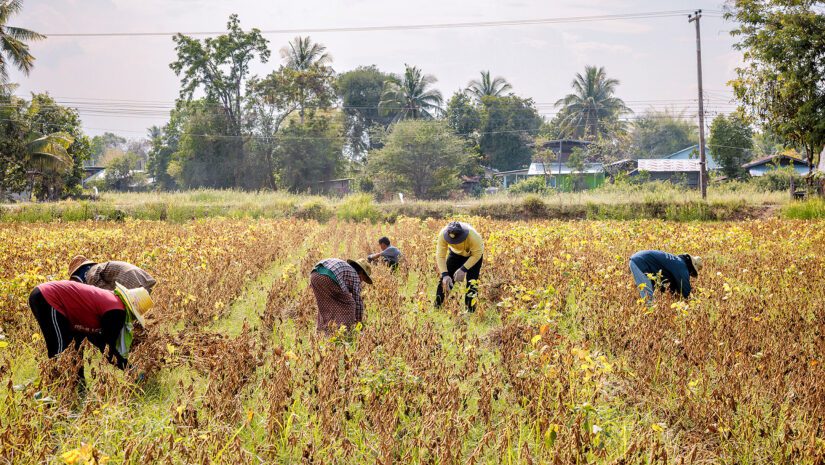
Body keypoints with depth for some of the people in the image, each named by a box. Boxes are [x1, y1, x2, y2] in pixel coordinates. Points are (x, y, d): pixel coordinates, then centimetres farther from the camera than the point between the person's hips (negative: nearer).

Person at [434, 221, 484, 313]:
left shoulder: (473, 236, -42)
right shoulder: (443, 235, -35)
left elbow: (477, 255, -30)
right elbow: (440, 256, -30)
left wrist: (463, 269, -35)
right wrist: (445, 274, -39)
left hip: (474, 254, -2)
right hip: (456, 253, 3)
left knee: (472, 281, -14)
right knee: (445, 279, -5)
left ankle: (470, 310, -5)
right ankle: (437, 307, 5)